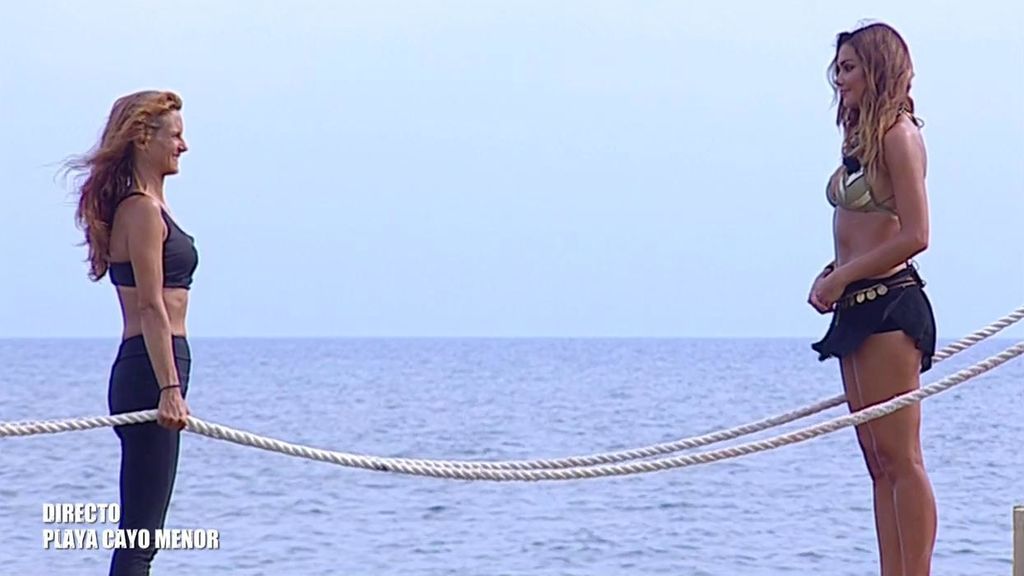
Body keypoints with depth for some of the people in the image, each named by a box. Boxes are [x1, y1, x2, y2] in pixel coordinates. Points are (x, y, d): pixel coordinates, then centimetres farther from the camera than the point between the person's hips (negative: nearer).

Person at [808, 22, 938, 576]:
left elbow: (914, 236, -17)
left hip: (888, 306, -10)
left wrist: (842, 278, -13)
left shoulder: (898, 136, -10)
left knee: (899, 458, -9)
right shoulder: (864, 137, 16)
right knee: (880, 462, 8)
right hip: (858, 306, 10)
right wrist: (832, 276, 4)